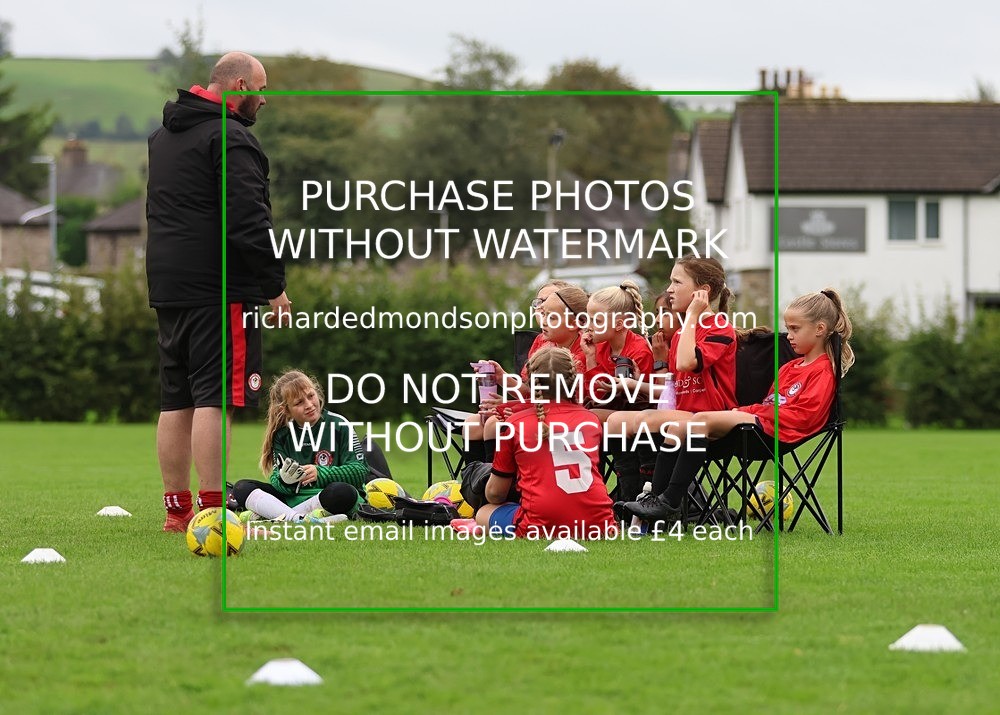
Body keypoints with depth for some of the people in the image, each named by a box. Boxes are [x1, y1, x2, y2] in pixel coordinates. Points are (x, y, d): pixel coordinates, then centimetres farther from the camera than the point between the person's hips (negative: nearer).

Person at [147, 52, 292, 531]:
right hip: (218, 289, -9)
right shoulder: (229, 138, -12)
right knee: (215, 399, -10)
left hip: (167, 287, 9)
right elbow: (249, 223, -18)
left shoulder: (163, 136, 18)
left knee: (176, 401, 11)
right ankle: (213, 511, -13)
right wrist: (274, 286, -11)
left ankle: (177, 509, 14)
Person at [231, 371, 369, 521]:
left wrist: (320, 473, -21)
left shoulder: (340, 426, -2)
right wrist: (284, 480, -22)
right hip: (292, 497, 4)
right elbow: (275, 479, 3)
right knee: (241, 487, -12)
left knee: (344, 492, -38)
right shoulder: (282, 434, 8)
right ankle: (298, 519, -34)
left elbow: (360, 471, -7)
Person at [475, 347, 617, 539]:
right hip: (597, 524, 5)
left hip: (542, 527, -5)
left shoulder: (515, 423, 5)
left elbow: (494, 493, 14)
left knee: (484, 514, 22)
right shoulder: (591, 419, 13)